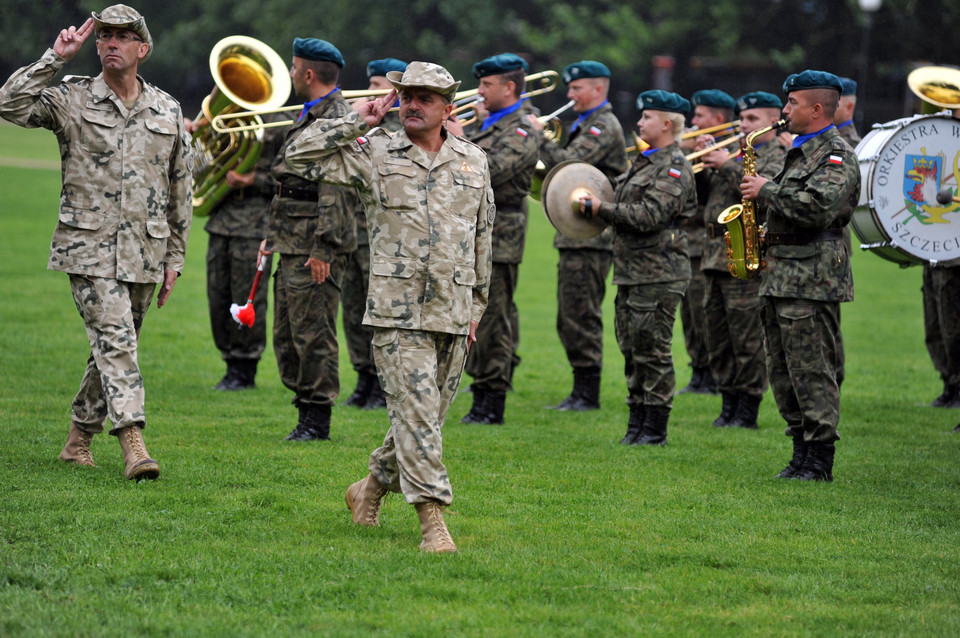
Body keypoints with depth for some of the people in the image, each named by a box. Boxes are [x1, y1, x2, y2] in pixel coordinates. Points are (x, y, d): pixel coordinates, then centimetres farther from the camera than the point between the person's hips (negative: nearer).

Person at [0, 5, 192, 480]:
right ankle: (133, 442, -23)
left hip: (143, 253, 4)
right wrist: (56, 58, -16)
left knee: (114, 347, 11)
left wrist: (174, 257, 12)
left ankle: (79, 436, 26)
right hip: (89, 247, -4)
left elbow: (181, 187, 14)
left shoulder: (167, 111, 9)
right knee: (114, 338, -16)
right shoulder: (72, 100, 0)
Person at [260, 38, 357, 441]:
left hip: (315, 249, -10)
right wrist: (273, 236, 23)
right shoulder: (308, 117, 20)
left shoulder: (338, 120, -13)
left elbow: (337, 189, -19)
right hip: (292, 246, 10)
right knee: (286, 335, 12)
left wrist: (323, 249, -23)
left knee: (313, 333, -7)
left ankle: (317, 420, -2)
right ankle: (305, 412, 18)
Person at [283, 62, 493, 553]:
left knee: (426, 416, 11)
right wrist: (354, 124, -6)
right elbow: (300, 157, -3)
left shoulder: (473, 162, 11)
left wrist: (477, 304, 17)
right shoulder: (374, 155, 1)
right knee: (415, 414, -11)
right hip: (397, 311, -4)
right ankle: (432, 520, -13)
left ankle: (373, 487, 32)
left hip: (453, 313, 4)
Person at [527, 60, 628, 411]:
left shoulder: (604, 126, -12)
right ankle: (582, 391, 16)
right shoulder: (586, 124, 21)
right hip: (576, 235, 11)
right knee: (570, 318, 12)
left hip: (591, 236, -11)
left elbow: (567, 164, -23)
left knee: (581, 315, -9)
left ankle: (587, 393, -6)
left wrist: (539, 136, -13)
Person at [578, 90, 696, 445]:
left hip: (658, 274, -9)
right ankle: (636, 424, 17)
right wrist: (599, 207, 6)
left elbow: (649, 216, -21)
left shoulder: (674, 167, -12)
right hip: (631, 269, 9)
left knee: (653, 350, -5)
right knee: (632, 349, 11)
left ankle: (655, 429, 0)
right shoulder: (645, 161, 18)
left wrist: (601, 209, -15)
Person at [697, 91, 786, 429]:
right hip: (717, 256, 8)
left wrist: (727, 166, -20)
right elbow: (704, 195, 20)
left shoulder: (779, 156, -2)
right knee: (719, 339, 10)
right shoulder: (737, 152, 21)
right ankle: (729, 406, 19)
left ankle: (747, 411, -1)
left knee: (747, 338, -6)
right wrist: (704, 166, 3)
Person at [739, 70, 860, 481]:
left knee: (812, 371, -9)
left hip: (812, 280, -10)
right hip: (780, 274, 10)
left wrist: (767, 191, -16)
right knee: (783, 371, 10)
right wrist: (767, 235, 14)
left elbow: (818, 208, -26)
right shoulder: (801, 152, 20)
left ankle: (820, 460, -6)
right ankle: (802, 455, 15)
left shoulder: (837, 156, -10)